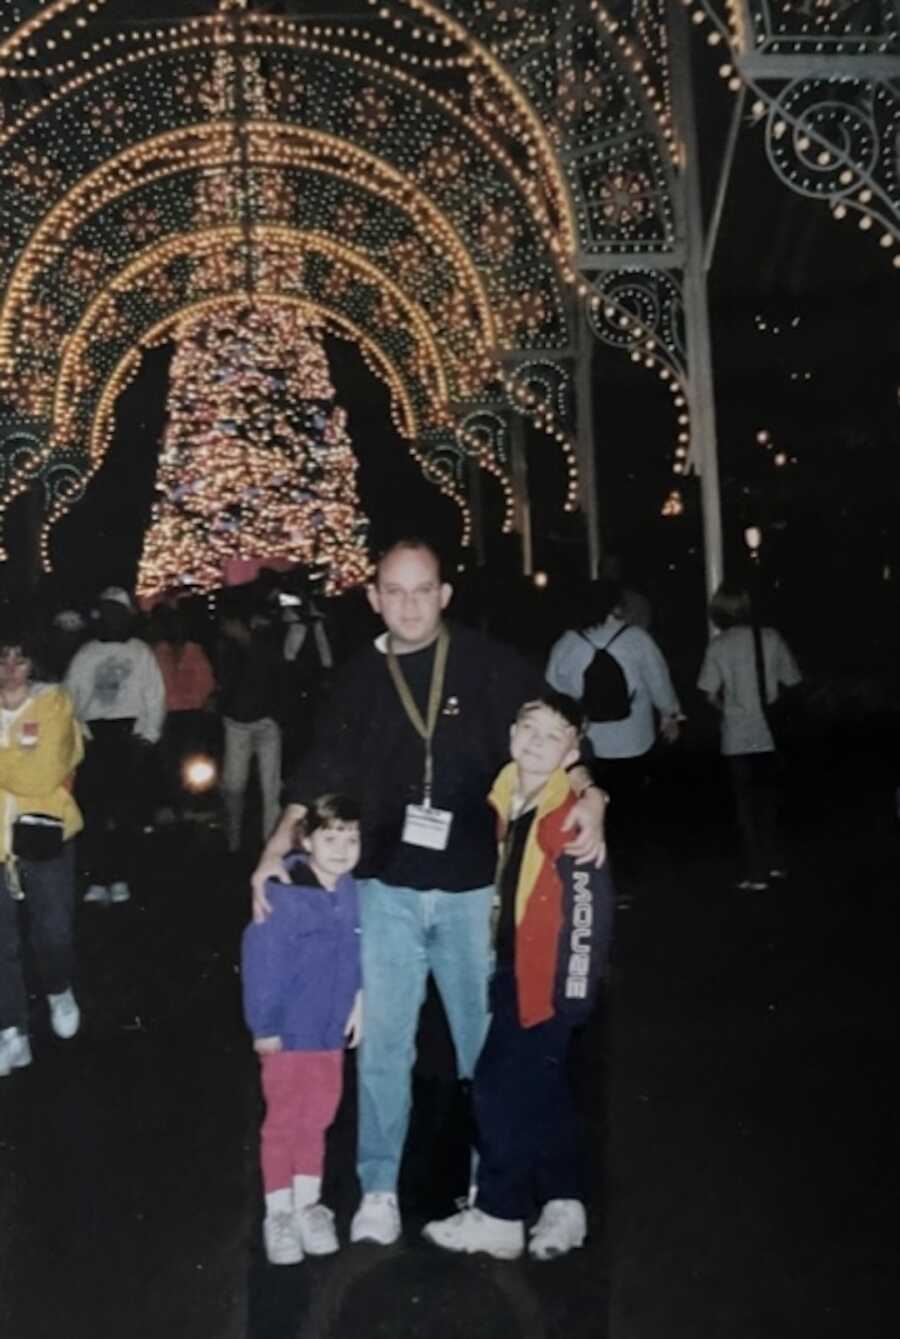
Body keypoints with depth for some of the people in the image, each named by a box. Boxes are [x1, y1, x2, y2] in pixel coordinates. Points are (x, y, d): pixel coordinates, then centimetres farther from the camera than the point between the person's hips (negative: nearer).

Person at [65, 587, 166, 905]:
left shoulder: (141, 652, 8)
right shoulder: (86, 654, 12)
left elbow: (155, 696, 2)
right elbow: (69, 696, 7)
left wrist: (148, 735, -6)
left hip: (130, 735, -1)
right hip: (94, 736, 1)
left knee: (126, 810, 1)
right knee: (94, 809, -3)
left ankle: (120, 877, 10)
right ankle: (98, 879, 0)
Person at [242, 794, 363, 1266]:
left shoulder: (352, 893, -5)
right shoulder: (282, 894, -24)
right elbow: (262, 962, -21)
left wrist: (359, 997, 3)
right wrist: (265, 1026, -17)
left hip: (330, 1028, 5)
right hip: (289, 1031, -5)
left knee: (317, 1119, 19)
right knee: (284, 1120, 11)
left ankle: (308, 1205, 35)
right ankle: (279, 1214, 26)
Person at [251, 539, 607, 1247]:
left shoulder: (489, 664, -4)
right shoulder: (359, 678, 5)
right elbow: (323, 772, 9)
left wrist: (587, 795, -23)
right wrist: (278, 849, 3)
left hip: (474, 886, -1)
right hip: (387, 888, 2)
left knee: (487, 1040, 12)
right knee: (383, 1044, 7)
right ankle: (378, 1189, 22)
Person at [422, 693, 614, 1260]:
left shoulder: (570, 817, -19)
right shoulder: (506, 800, 4)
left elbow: (589, 905, -19)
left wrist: (574, 988, -17)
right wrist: (499, 966, 17)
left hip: (546, 977, -8)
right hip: (514, 969, 8)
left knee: (501, 1087, 0)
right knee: (541, 1090, 17)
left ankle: (499, 1217, 16)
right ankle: (563, 1204, 30)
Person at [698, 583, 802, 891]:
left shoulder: (718, 645, -8)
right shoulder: (772, 637, -4)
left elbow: (711, 694, -7)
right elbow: (790, 681, 2)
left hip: (738, 737, -2)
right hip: (771, 733, 2)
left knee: (747, 804, 7)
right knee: (769, 799, 19)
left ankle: (755, 873, 9)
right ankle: (773, 863, 28)